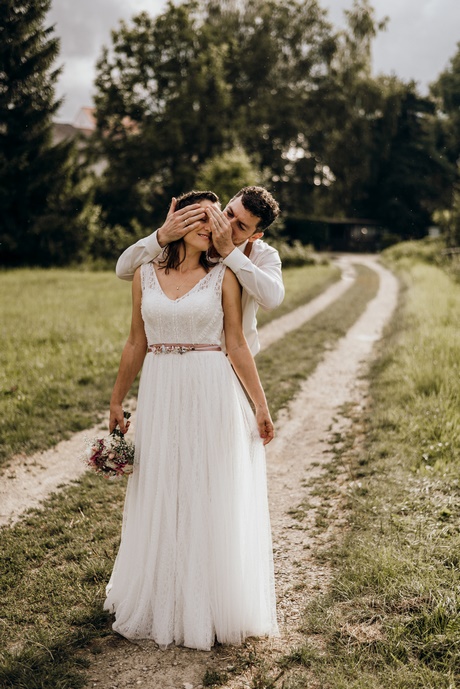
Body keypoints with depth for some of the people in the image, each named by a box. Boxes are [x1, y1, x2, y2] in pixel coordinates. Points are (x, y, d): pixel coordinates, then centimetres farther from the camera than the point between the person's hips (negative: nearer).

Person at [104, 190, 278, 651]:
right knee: (159, 501, 11)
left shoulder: (223, 276, -1)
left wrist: (261, 406, -2)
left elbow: (236, 345, -1)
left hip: (211, 396, -2)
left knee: (211, 500, 4)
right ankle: (160, 602, 29)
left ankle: (209, 606, 21)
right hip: (159, 394, 3)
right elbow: (136, 344, 11)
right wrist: (116, 400, 13)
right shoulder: (145, 275, 5)